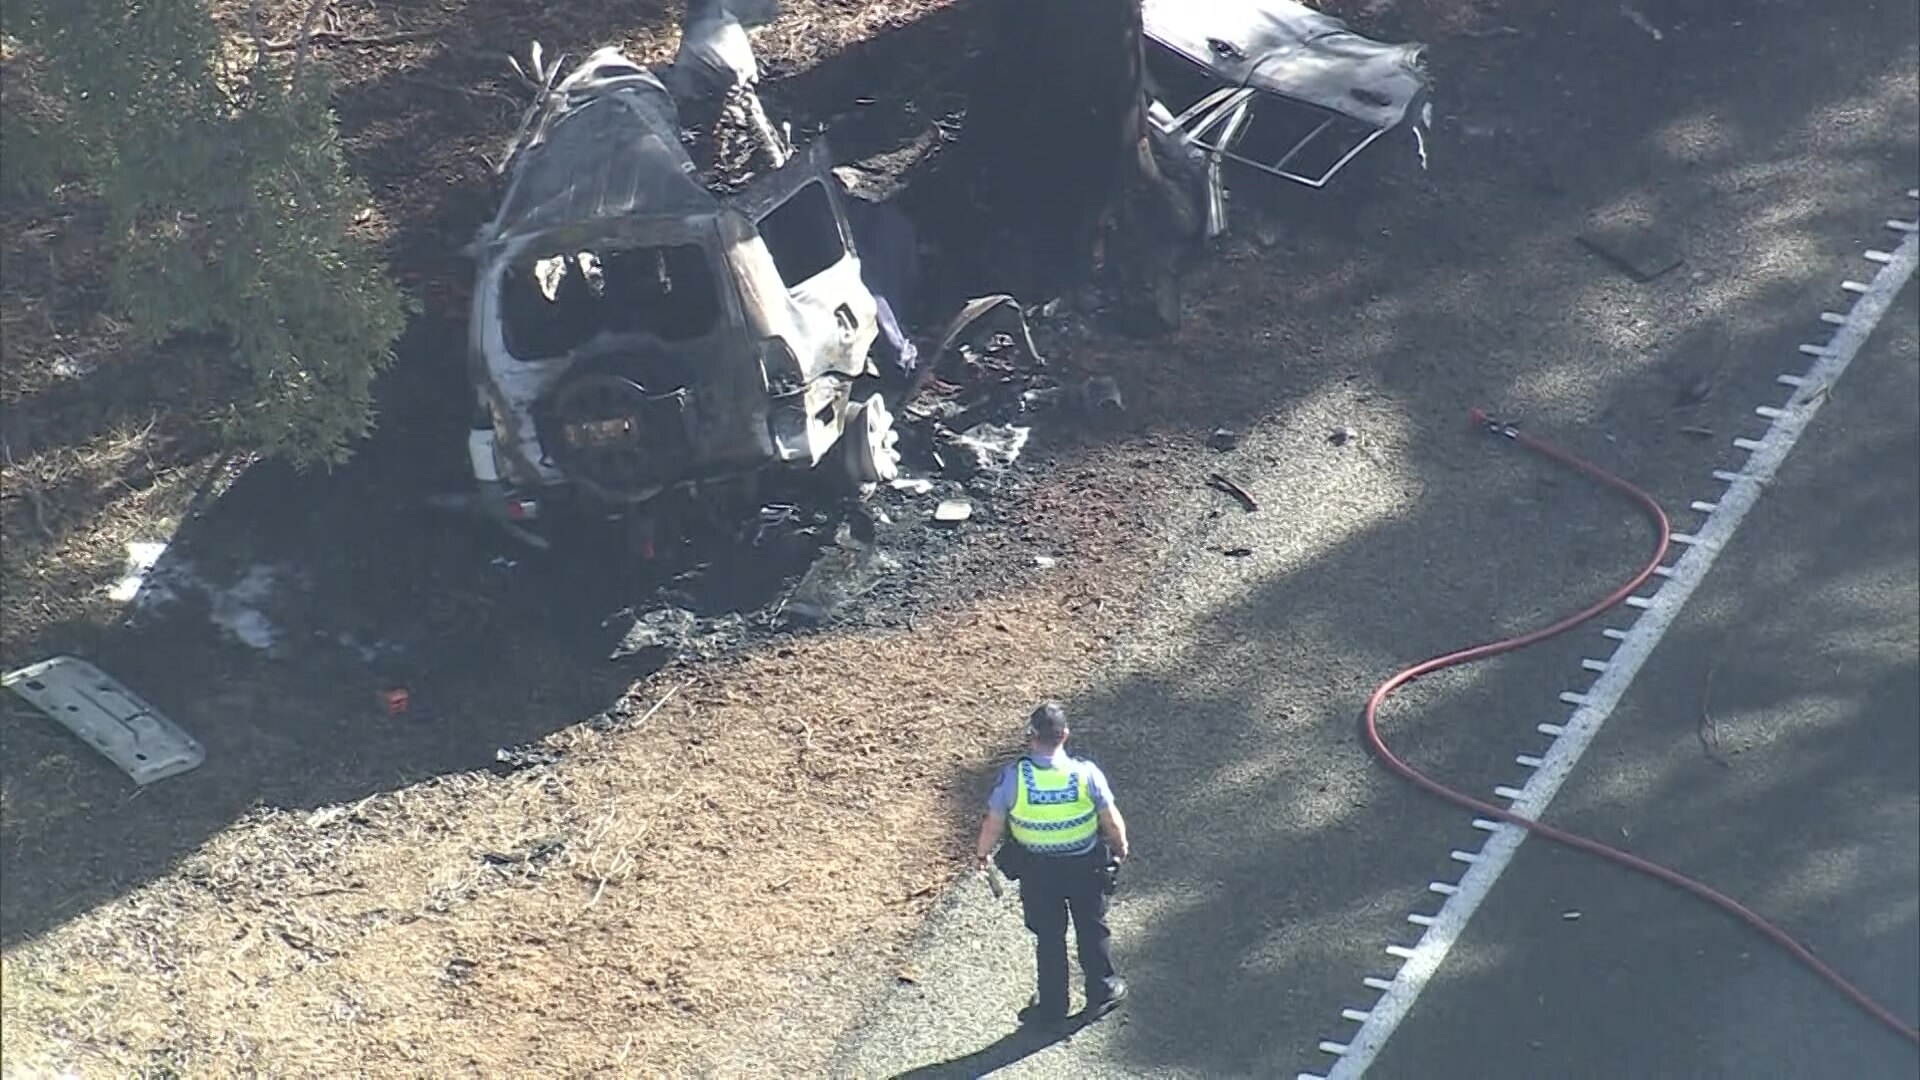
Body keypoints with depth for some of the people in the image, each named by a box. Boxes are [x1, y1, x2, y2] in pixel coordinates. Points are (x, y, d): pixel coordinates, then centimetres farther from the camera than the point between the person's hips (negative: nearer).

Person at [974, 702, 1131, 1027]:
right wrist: (1120, 845, 12)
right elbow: (1112, 820, -10)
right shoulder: (1087, 773, -22)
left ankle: (1052, 1006, 32)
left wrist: (981, 854, 9)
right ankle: (1102, 992, 39)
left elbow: (993, 824, -11)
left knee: (1048, 936, 19)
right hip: (1085, 865, 0)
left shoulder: (1014, 777, -23)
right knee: (1092, 929, 23)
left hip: (1037, 869, 0)